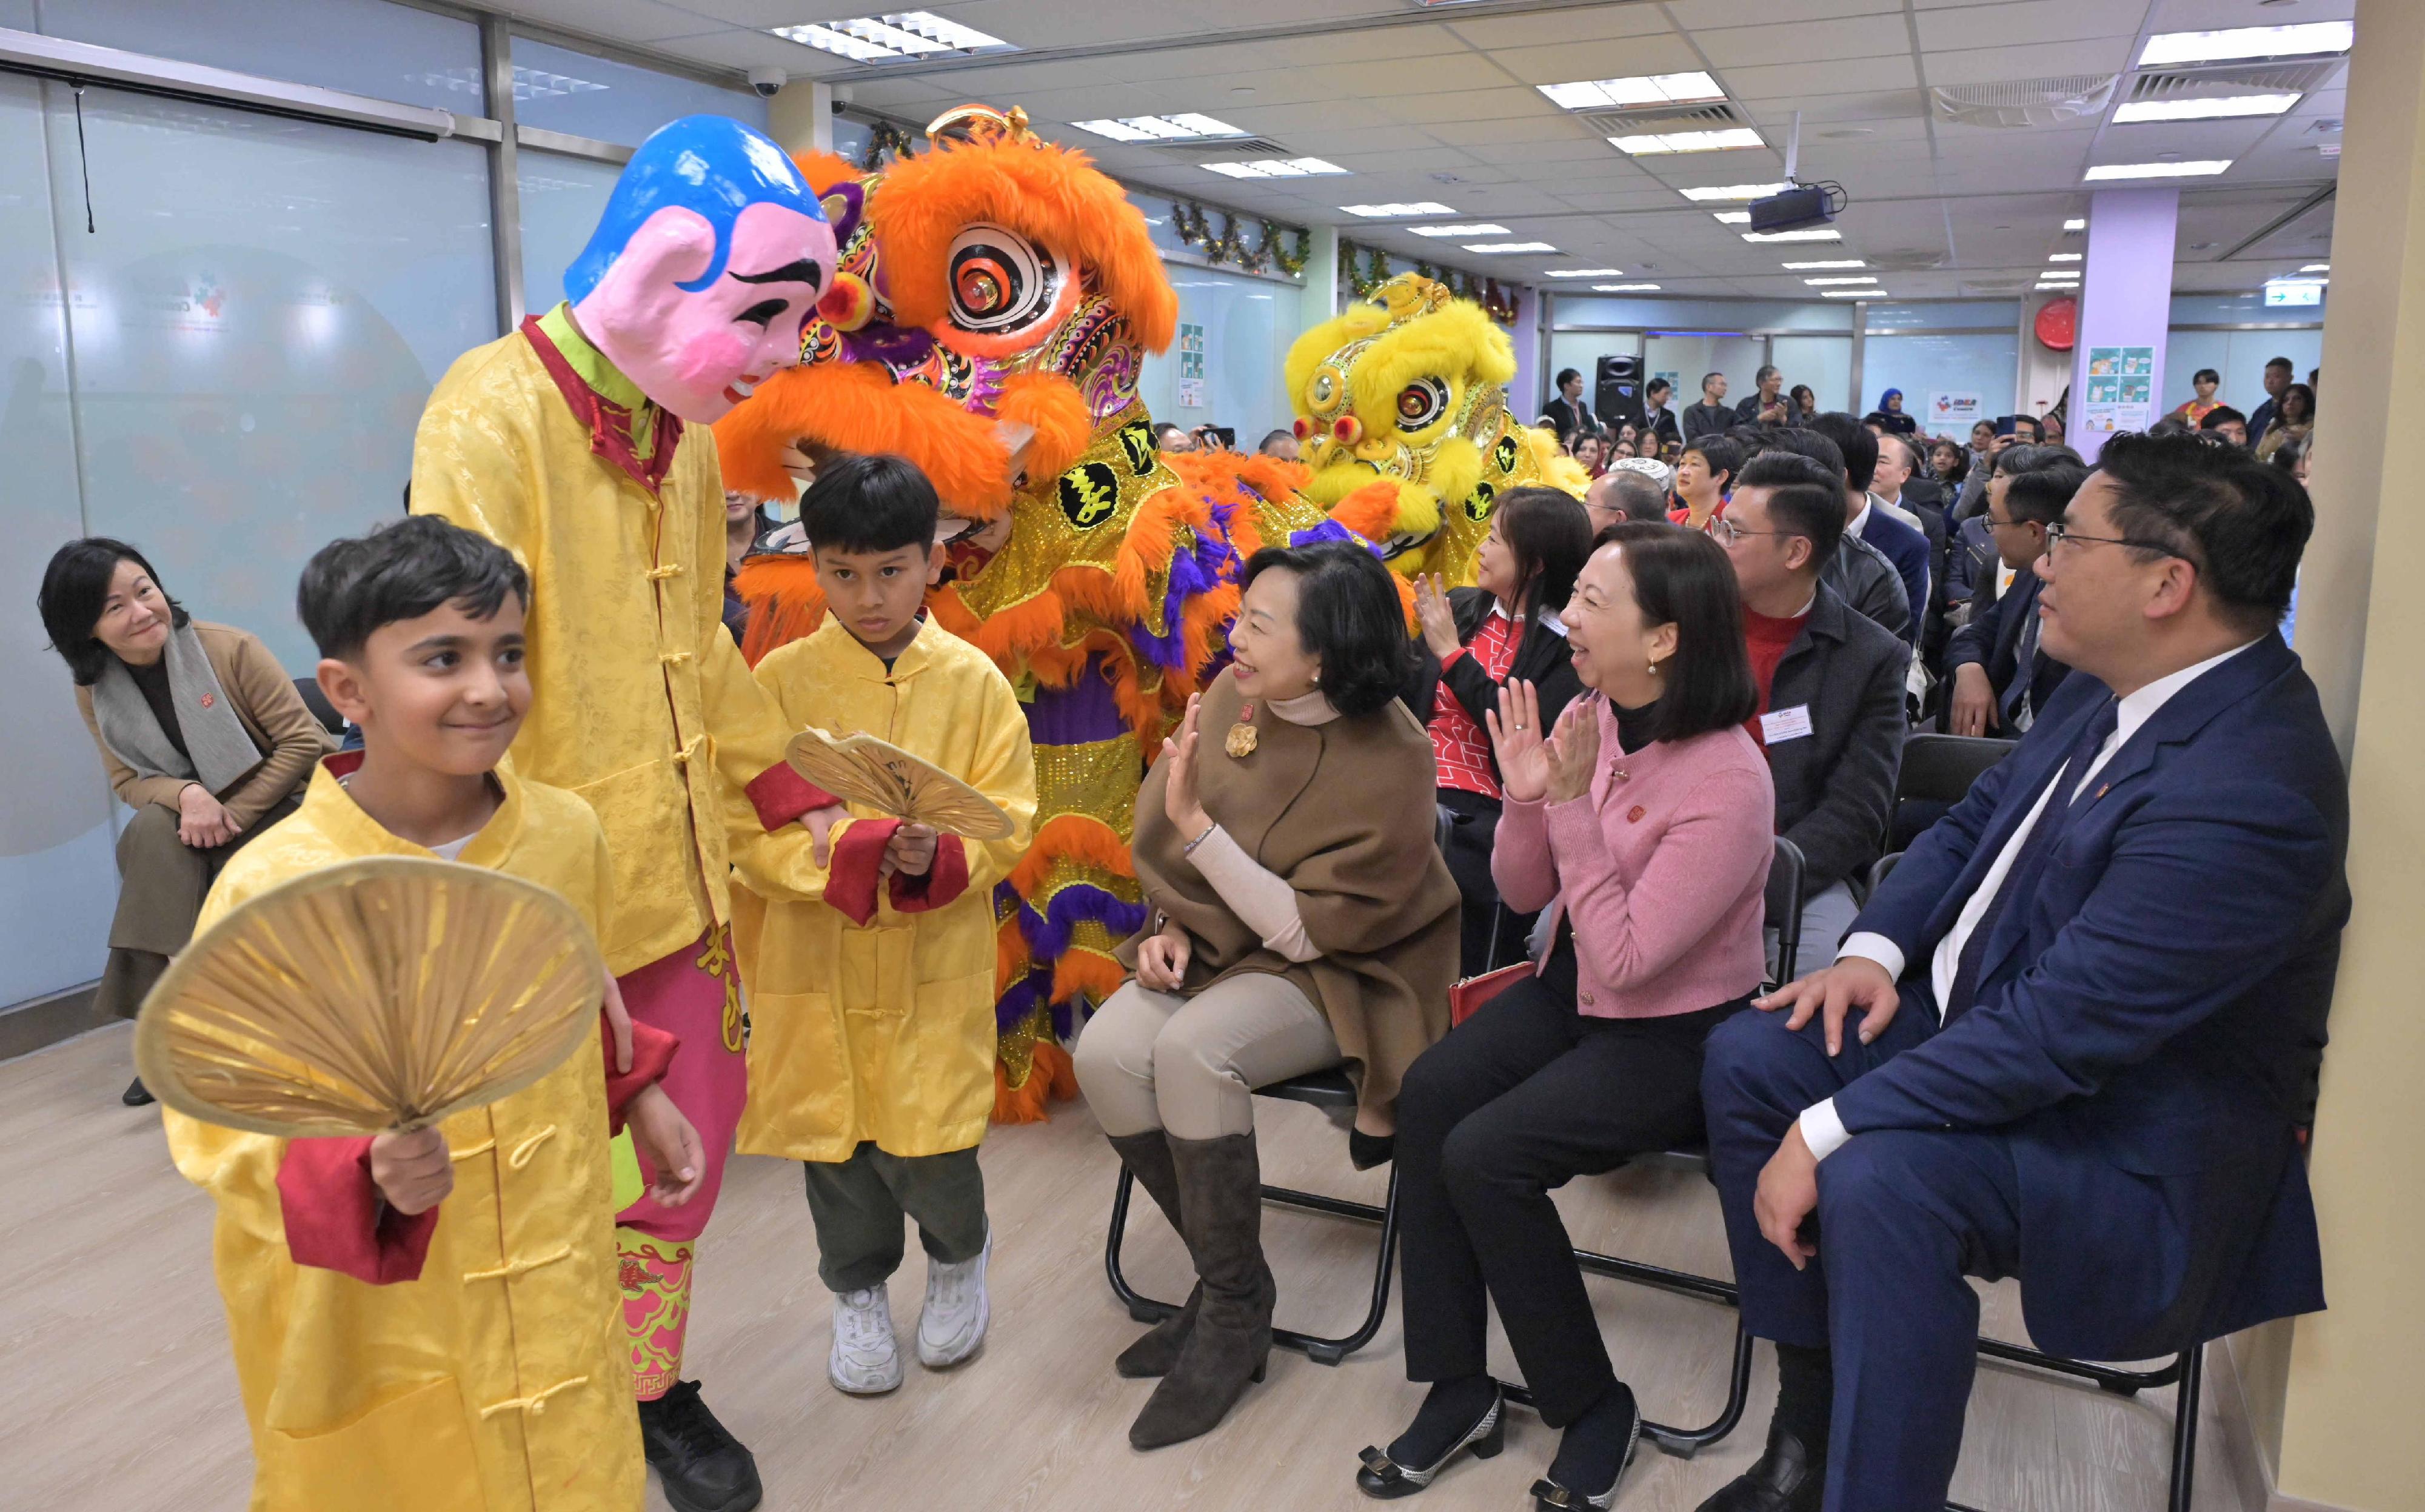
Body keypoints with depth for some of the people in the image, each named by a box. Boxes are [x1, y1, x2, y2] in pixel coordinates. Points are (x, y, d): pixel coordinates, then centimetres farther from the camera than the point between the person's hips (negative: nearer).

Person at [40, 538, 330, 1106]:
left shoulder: (230, 649, -14)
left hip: (275, 812, -3)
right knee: (150, 833, -29)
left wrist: (233, 814, -18)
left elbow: (304, 741, -13)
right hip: (187, 829, 3)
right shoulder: (94, 692, -1)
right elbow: (128, 780, 1)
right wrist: (187, 795, -22)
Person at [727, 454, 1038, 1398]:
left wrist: (938, 858, -22)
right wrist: (838, 854, -23)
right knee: (834, 1139, 12)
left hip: (936, 964, -1)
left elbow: (1008, 819, -3)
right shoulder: (780, 679, -3)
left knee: (928, 1149, 0)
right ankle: (858, 1289, 40)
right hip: (814, 962, 1)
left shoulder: (972, 681, -2)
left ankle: (960, 1256, 35)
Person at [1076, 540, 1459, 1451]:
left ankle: (1234, 1310, -9)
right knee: (1107, 1053, -20)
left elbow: (1307, 929, -21)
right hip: (1217, 947, 6)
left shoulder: (1390, 764, -22)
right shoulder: (1234, 694, -6)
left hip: (1341, 973, -6)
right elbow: (1166, 827, 8)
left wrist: (1197, 826, -27)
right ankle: (1225, 1276, 2)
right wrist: (1169, 926, -9)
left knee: (1192, 1052, -32)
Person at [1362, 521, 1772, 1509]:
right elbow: (1524, 893, 4)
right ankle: (1457, 1388, -2)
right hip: (1571, 992, 7)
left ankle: (1594, 1409, 2)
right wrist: (1525, 798, -15)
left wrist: (1573, 801, -28)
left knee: (1485, 1155, -22)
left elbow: (1625, 960, -25)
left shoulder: (1726, 781, -24)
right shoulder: (1587, 718, -3)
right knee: (1429, 1095, -16)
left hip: (1674, 1030, -7)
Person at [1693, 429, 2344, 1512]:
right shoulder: (2112, 687, 0)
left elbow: (2060, 1028, -31)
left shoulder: (2247, 791, -29)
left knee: (1879, 1177, -34)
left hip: (2133, 1128, -9)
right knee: (1747, 1058, -3)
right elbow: (1974, 823, 12)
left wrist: (1827, 1131, -27)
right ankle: (1809, 1422, 6)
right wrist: (1876, 948, -6)